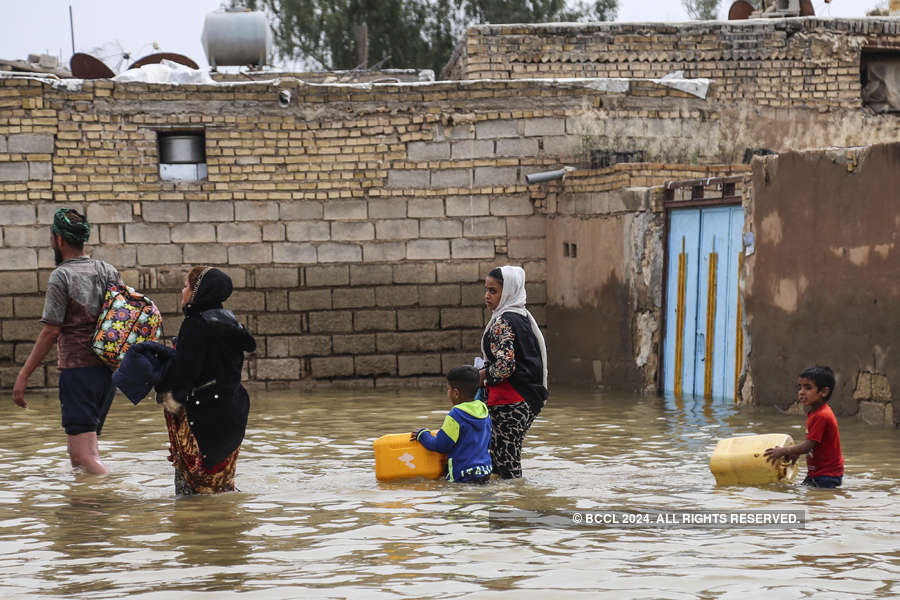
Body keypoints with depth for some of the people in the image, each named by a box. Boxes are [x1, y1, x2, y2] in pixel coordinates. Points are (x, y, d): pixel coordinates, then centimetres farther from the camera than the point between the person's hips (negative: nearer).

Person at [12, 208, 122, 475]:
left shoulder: (62, 276, -9)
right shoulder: (108, 271, 10)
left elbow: (50, 332, -13)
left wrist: (23, 376, -10)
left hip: (77, 368, -7)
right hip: (108, 369, 7)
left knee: (86, 455, -11)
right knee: (76, 452, 16)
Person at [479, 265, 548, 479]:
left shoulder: (503, 322, -14)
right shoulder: (523, 316, 15)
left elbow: (504, 366, -23)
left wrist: (484, 375, -5)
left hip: (509, 404, -10)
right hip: (529, 400, 10)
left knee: (506, 465, -7)